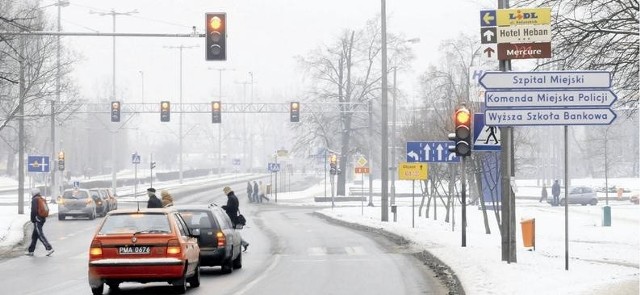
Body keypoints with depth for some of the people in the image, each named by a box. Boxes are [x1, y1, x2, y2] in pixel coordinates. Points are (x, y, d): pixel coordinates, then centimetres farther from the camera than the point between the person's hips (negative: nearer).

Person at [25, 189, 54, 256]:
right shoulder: (43, 199, 15)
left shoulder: (35, 200, -9)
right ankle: (30, 251, 20)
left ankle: (49, 248, -23)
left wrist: (32, 219, -8)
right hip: (43, 219, 9)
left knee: (40, 235, -12)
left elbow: (33, 210, -17)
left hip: (37, 219, -9)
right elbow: (47, 210, 14)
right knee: (34, 235, 15)